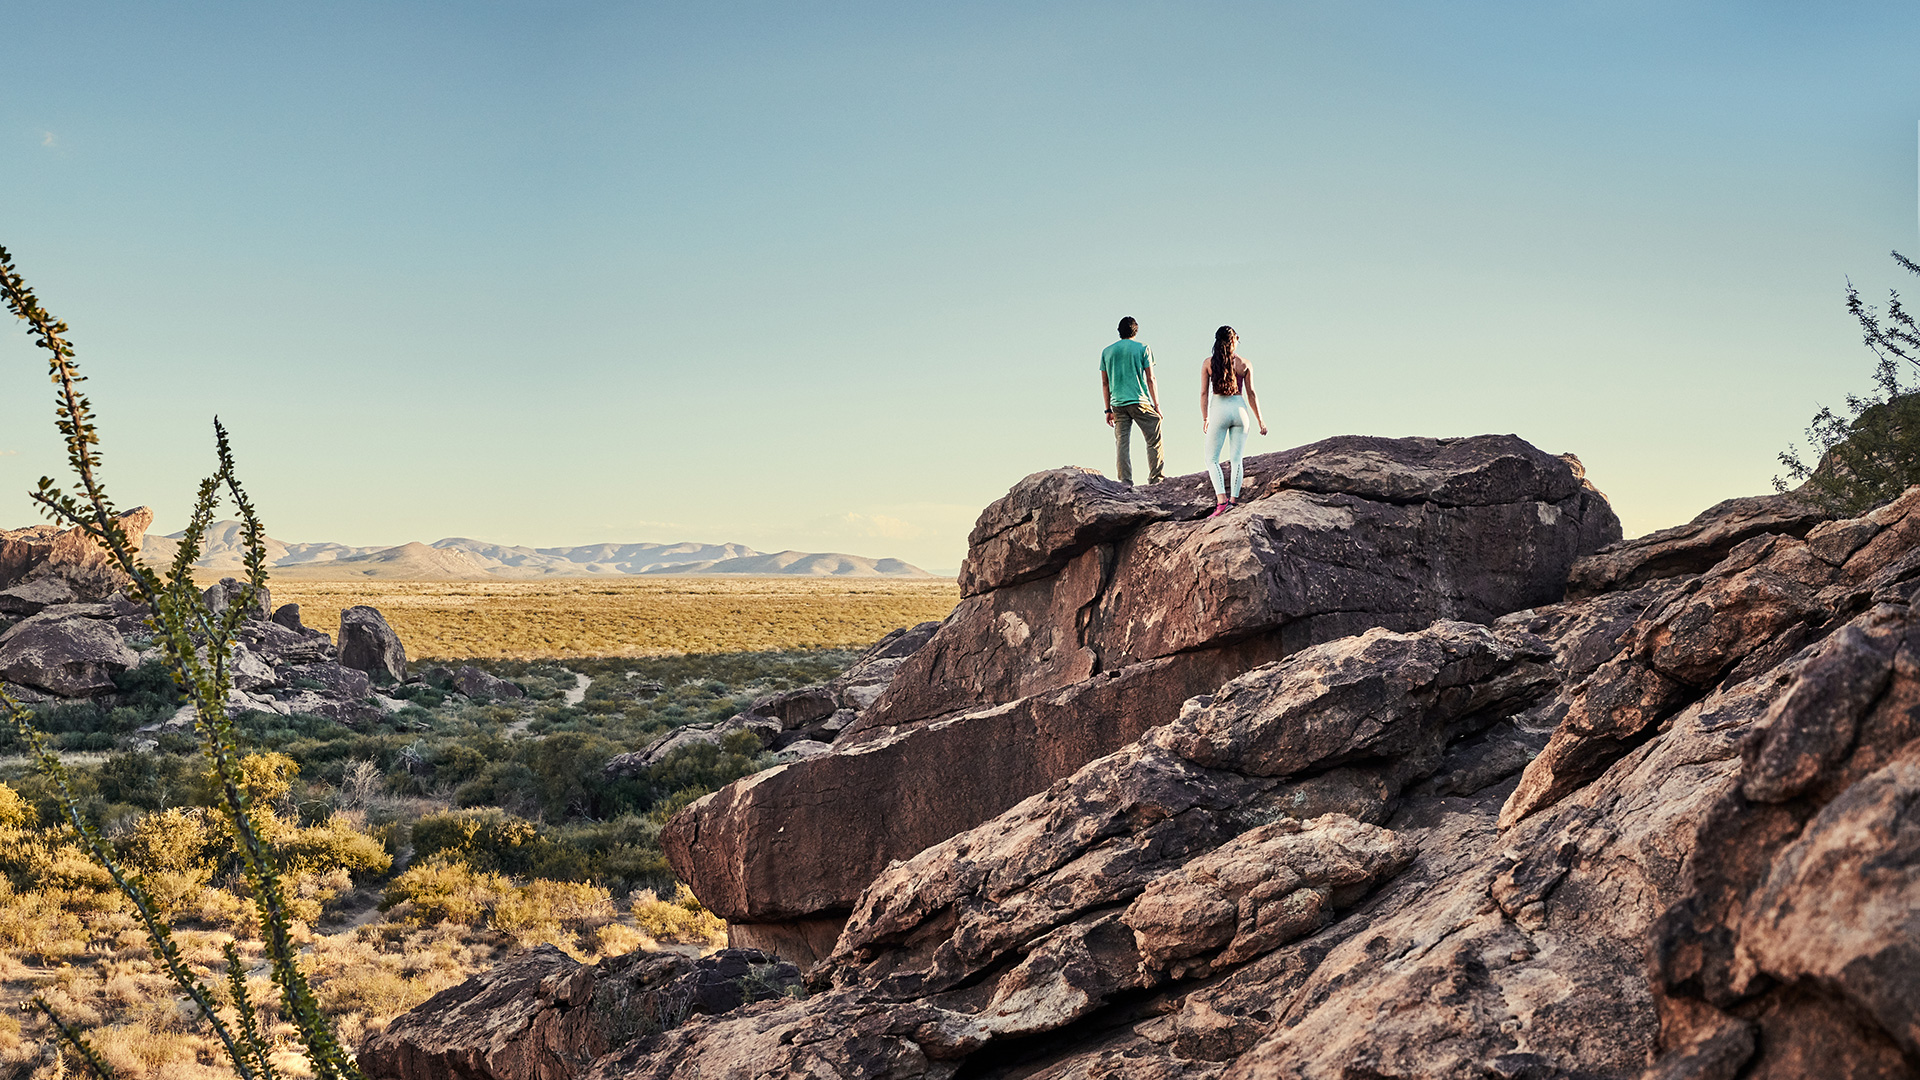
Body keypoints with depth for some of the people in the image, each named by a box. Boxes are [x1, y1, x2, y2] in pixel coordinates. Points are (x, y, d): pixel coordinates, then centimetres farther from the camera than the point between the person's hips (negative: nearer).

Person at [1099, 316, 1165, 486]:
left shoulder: (1106, 351, 11)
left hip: (1118, 404, 4)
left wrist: (1108, 410, 15)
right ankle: (1156, 478, -3)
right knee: (1154, 441, 3)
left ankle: (1125, 482, -1)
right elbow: (1150, 379, -2)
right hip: (1140, 402, -4)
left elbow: (1105, 383, 11)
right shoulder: (1142, 348, 1)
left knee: (1122, 443, 3)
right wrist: (1157, 405, 2)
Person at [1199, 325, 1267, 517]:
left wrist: (1205, 418, 8)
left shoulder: (1208, 363, 0)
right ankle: (1233, 499, 3)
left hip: (1219, 410, -1)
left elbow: (1204, 393, 0)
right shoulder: (1244, 364, 2)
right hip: (1239, 409, 1)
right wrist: (1259, 420, 11)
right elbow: (1251, 394, 4)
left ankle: (1221, 501, -14)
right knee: (1237, 459, 7)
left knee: (1212, 459, 2)